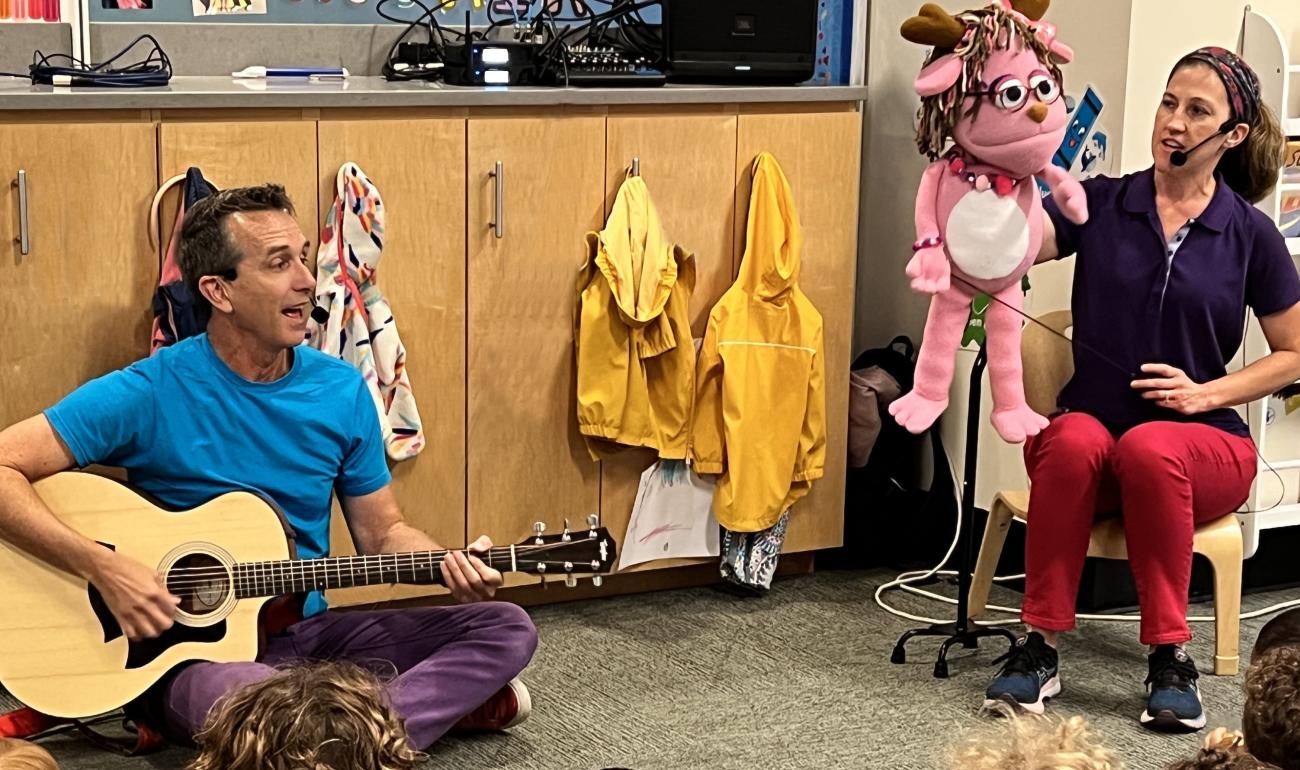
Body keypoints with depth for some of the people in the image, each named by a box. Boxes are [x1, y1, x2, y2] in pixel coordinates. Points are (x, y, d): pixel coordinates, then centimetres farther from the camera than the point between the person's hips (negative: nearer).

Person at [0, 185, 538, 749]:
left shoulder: (341, 391, 1)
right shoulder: (150, 395, -13)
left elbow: (382, 532, 10)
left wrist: (448, 565, -11)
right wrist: (105, 567, -25)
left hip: (309, 631, 5)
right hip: (192, 648, -5)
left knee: (507, 628, -8)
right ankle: (446, 702, -16)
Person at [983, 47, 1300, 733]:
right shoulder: (1100, 205, 3)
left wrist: (1206, 394, -7)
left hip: (1202, 441, -1)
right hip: (1090, 425, 1)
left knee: (1149, 449, -36)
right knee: (1073, 442, -35)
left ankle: (1170, 657, -25)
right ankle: (1039, 648, -27)